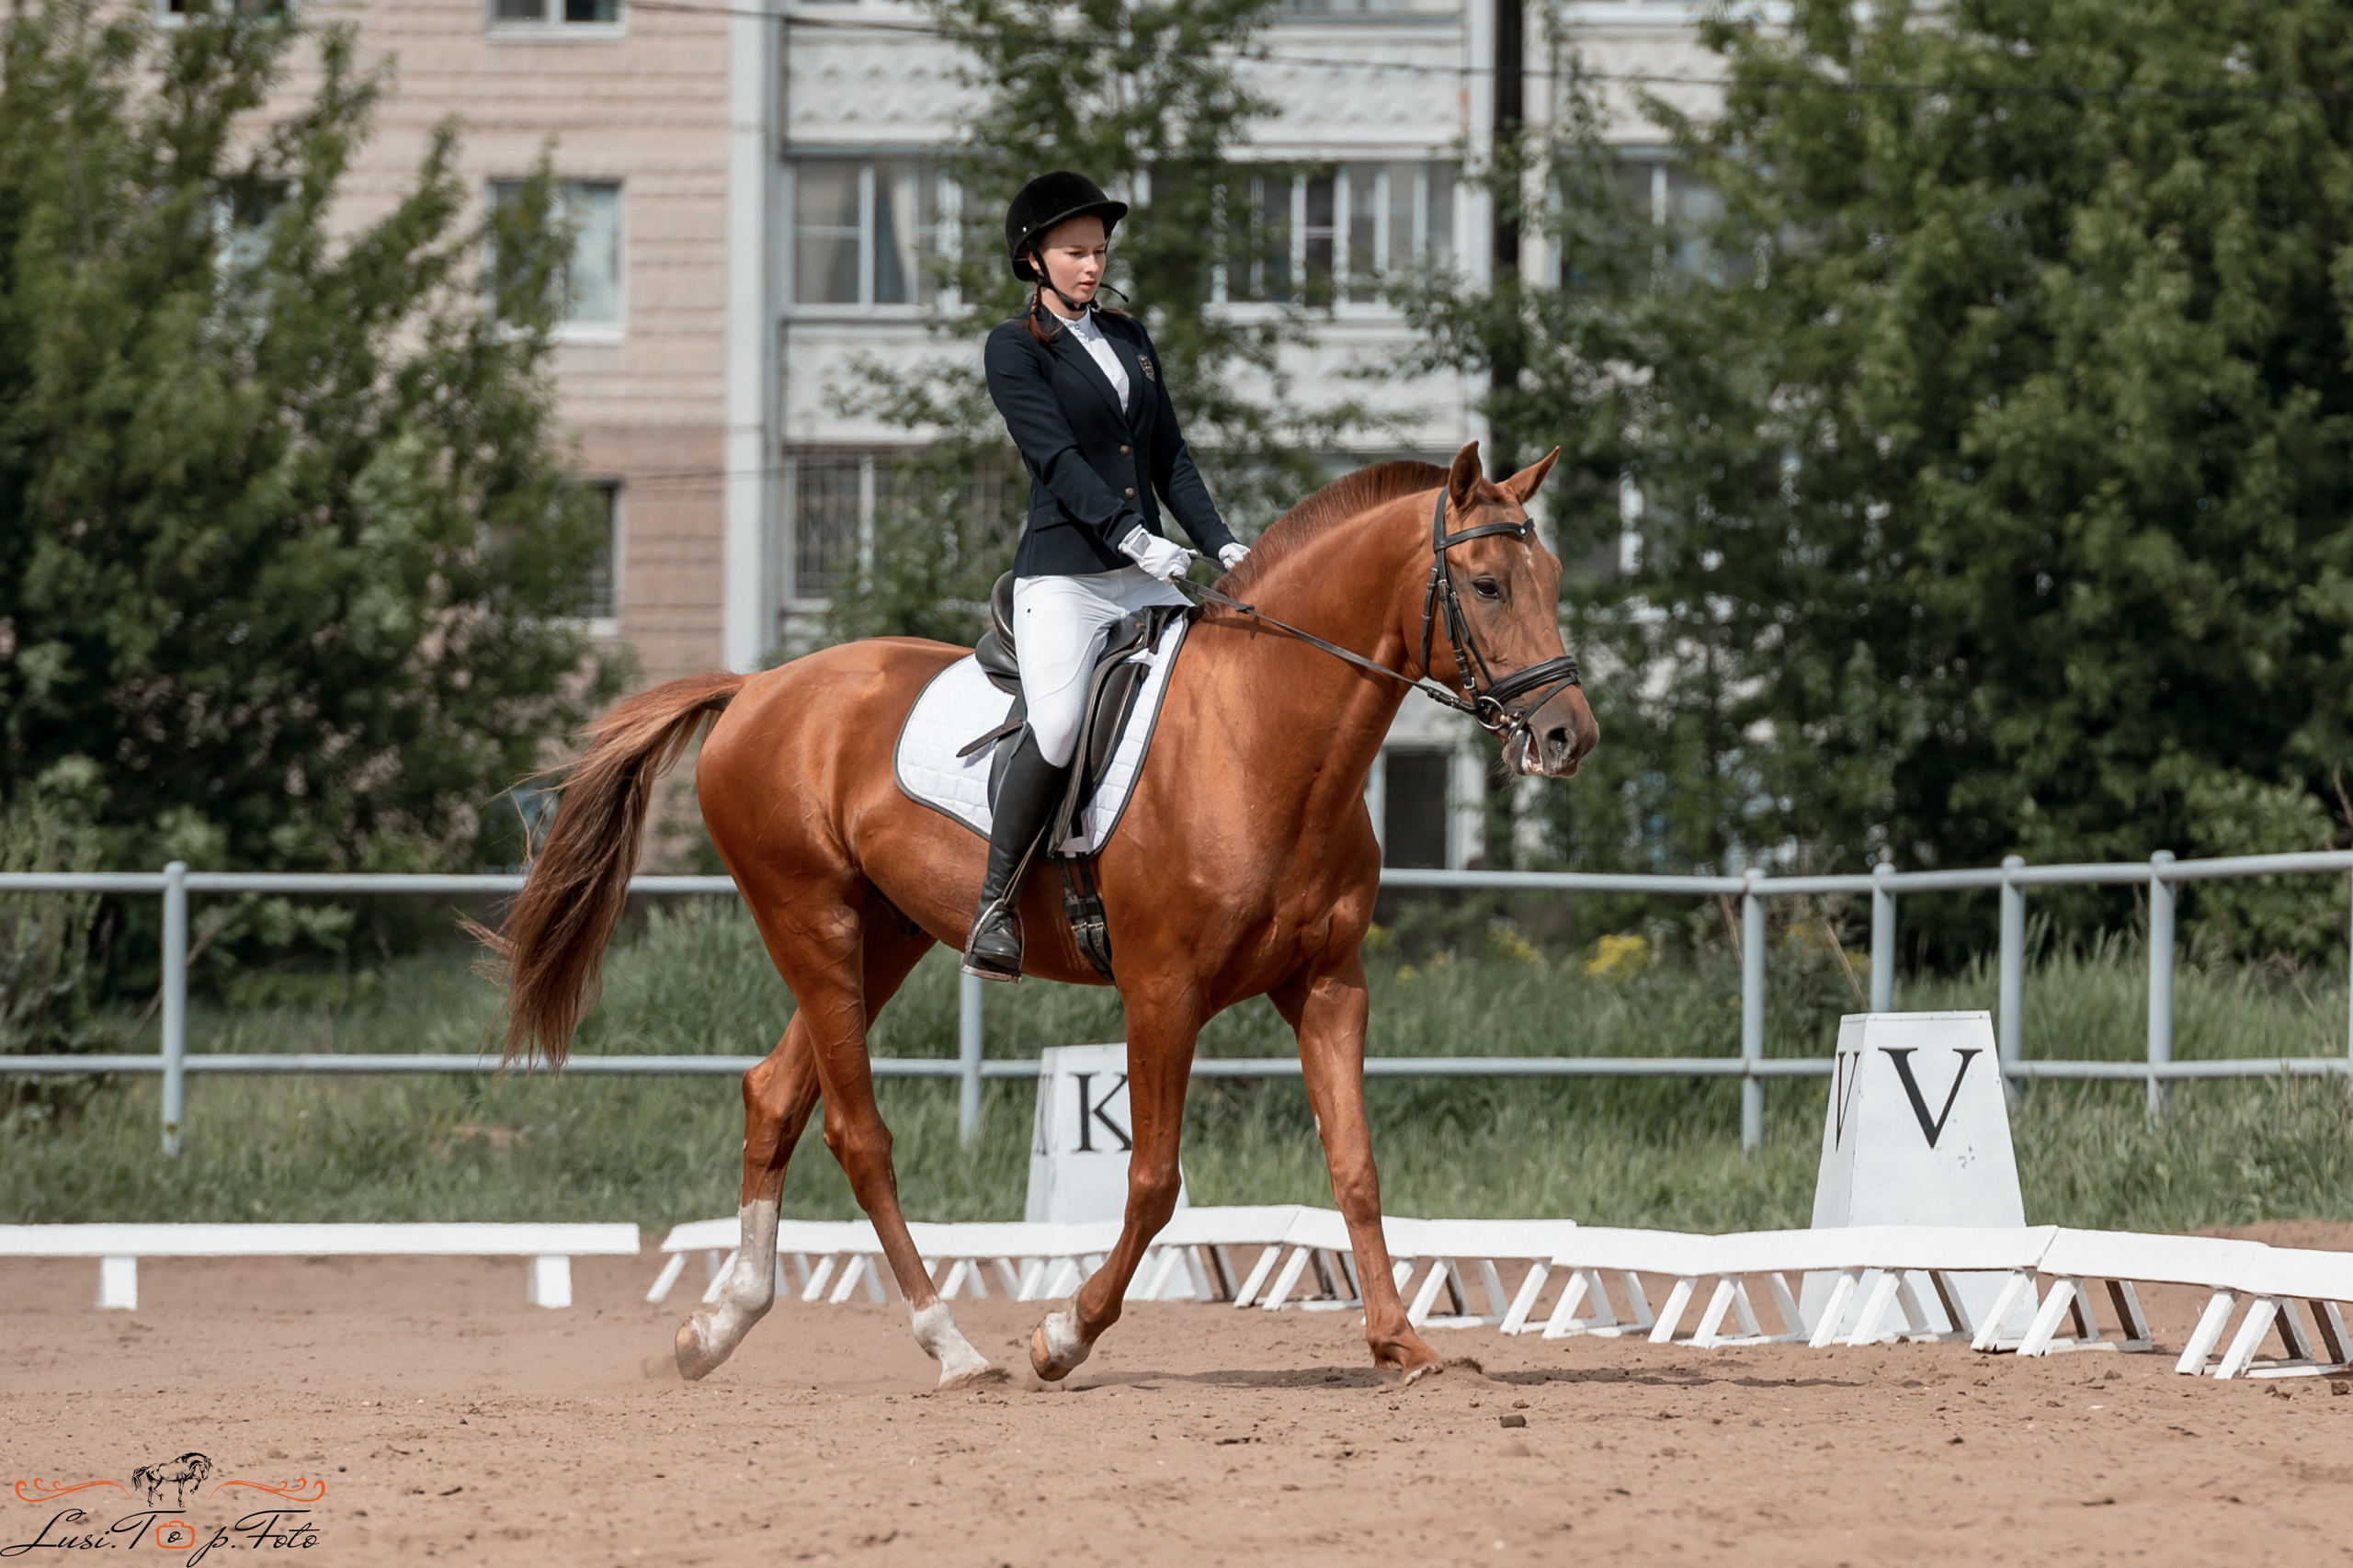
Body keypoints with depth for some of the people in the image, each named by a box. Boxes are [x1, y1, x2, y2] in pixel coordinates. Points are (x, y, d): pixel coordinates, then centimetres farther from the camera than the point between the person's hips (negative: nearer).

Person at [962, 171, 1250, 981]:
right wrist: (1131, 536, -26)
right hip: (1062, 573, -6)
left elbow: (1170, 457, 17)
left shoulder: (1130, 338, 18)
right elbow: (1056, 455, -14)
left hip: (1144, 578, 6)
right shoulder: (1014, 349, -1)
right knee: (1060, 724, -27)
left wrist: (1220, 544, 3)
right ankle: (996, 905, -17)